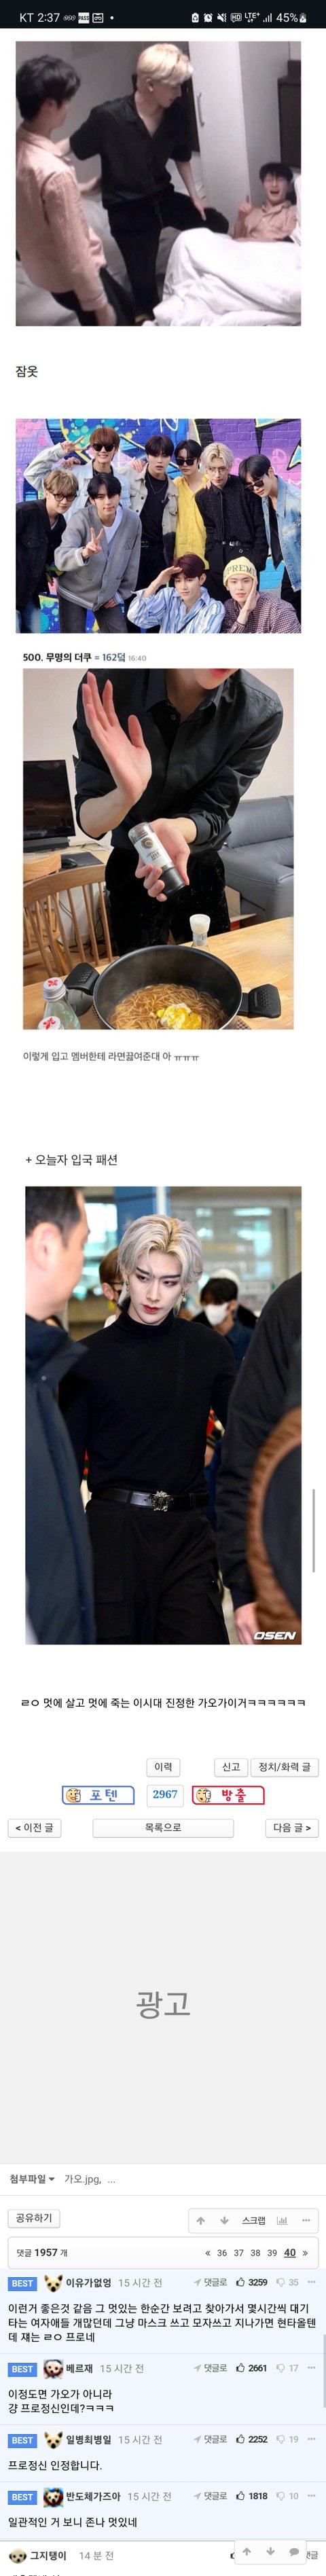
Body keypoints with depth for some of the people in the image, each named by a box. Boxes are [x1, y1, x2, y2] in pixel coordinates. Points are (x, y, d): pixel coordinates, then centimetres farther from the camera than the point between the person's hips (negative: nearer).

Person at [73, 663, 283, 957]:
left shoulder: (262, 713, -24)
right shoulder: (107, 690, -25)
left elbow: (214, 815, -17)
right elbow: (89, 821, -22)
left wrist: (169, 828, -40)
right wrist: (126, 795, -45)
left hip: (201, 869, 1)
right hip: (131, 869, -1)